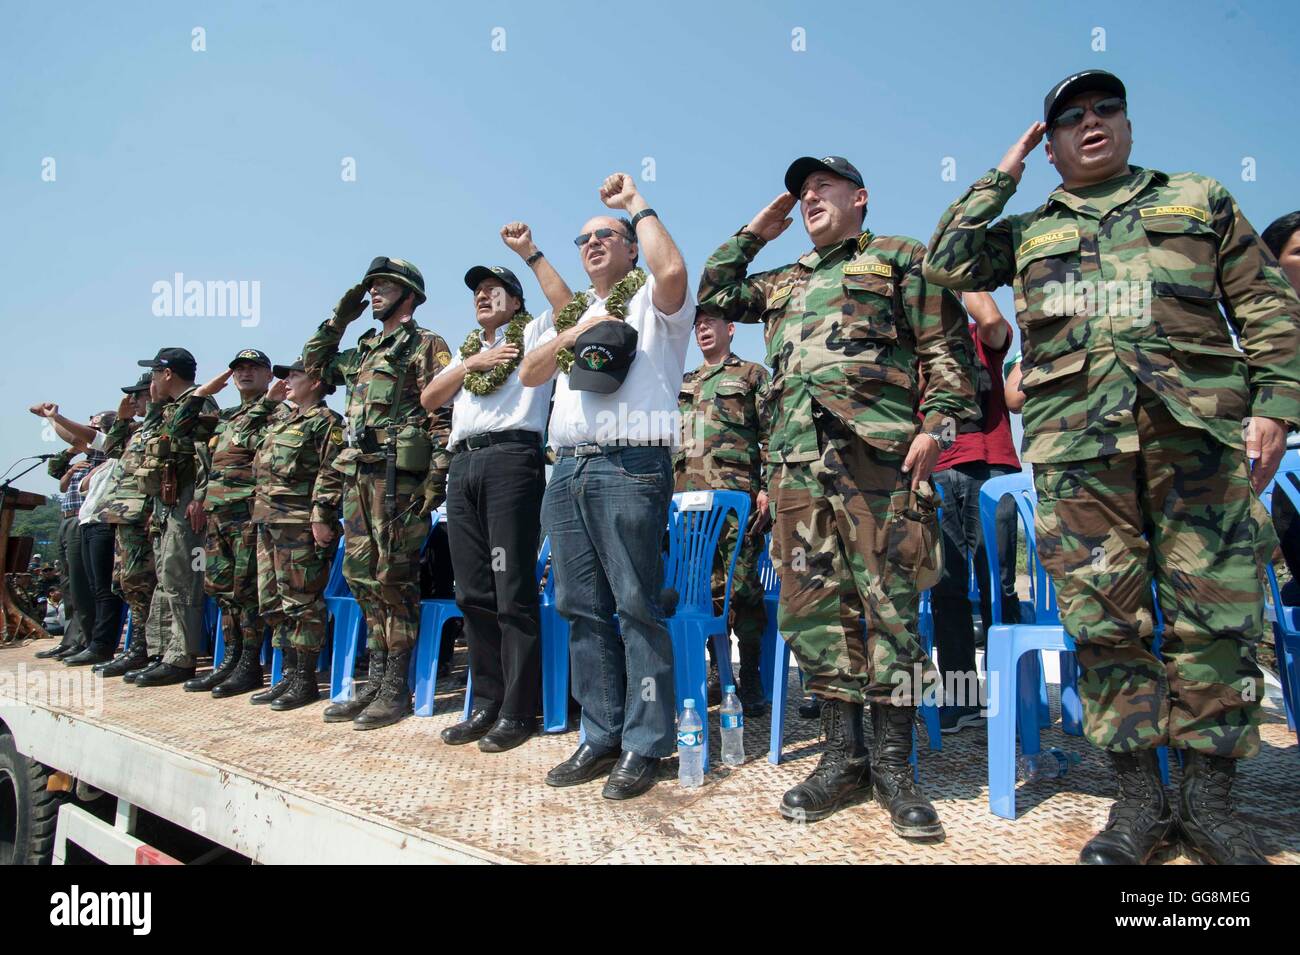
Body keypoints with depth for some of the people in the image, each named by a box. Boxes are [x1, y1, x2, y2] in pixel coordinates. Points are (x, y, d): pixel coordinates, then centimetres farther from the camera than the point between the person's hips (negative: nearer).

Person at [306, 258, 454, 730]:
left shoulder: (426, 345, 0)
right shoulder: (363, 351, 23)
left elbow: (443, 414, -9)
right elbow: (312, 364, 34)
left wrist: (435, 479, -17)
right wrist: (338, 318, 22)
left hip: (398, 474, -8)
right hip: (357, 475, 8)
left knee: (394, 578, -6)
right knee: (363, 576, 8)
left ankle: (396, 688, 1)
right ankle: (376, 680, 17)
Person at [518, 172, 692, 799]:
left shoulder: (652, 301, 6)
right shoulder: (572, 313, 27)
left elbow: (672, 270, -18)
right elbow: (529, 375, 19)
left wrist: (637, 204, -3)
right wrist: (572, 335, 2)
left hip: (630, 469, -7)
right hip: (567, 470, 7)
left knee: (637, 607, -5)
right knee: (583, 609, 8)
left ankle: (644, 745, 3)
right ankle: (600, 737, 18)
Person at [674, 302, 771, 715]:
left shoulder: (752, 374, 10)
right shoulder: (685, 383, 25)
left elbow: (771, 435, 1)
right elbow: (670, 438, 25)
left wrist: (767, 488, -9)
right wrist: (668, 488, 16)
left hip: (736, 494, -5)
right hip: (689, 495, 5)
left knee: (741, 584, -7)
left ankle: (751, 677, 1)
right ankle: (717, 671, 15)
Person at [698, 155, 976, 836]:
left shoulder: (899, 258, 14)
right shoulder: (785, 283, 30)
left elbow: (945, 345, 4)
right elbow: (714, 293, 35)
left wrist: (936, 423, -9)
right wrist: (755, 232, 31)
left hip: (878, 453, -5)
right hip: (797, 460, 5)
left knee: (889, 601, -5)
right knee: (814, 603, 2)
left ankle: (892, 762, 5)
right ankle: (843, 755, 11)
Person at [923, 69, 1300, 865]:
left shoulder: (1199, 199, 20)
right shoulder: (1026, 232, 22)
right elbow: (947, 263, 6)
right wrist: (1002, 175, 14)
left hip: (1198, 422, 0)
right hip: (1076, 439, 1)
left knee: (1216, 612, -2)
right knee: (1104, 617, -1)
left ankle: (1211, 797, 11)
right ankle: (1139, 798, 9)